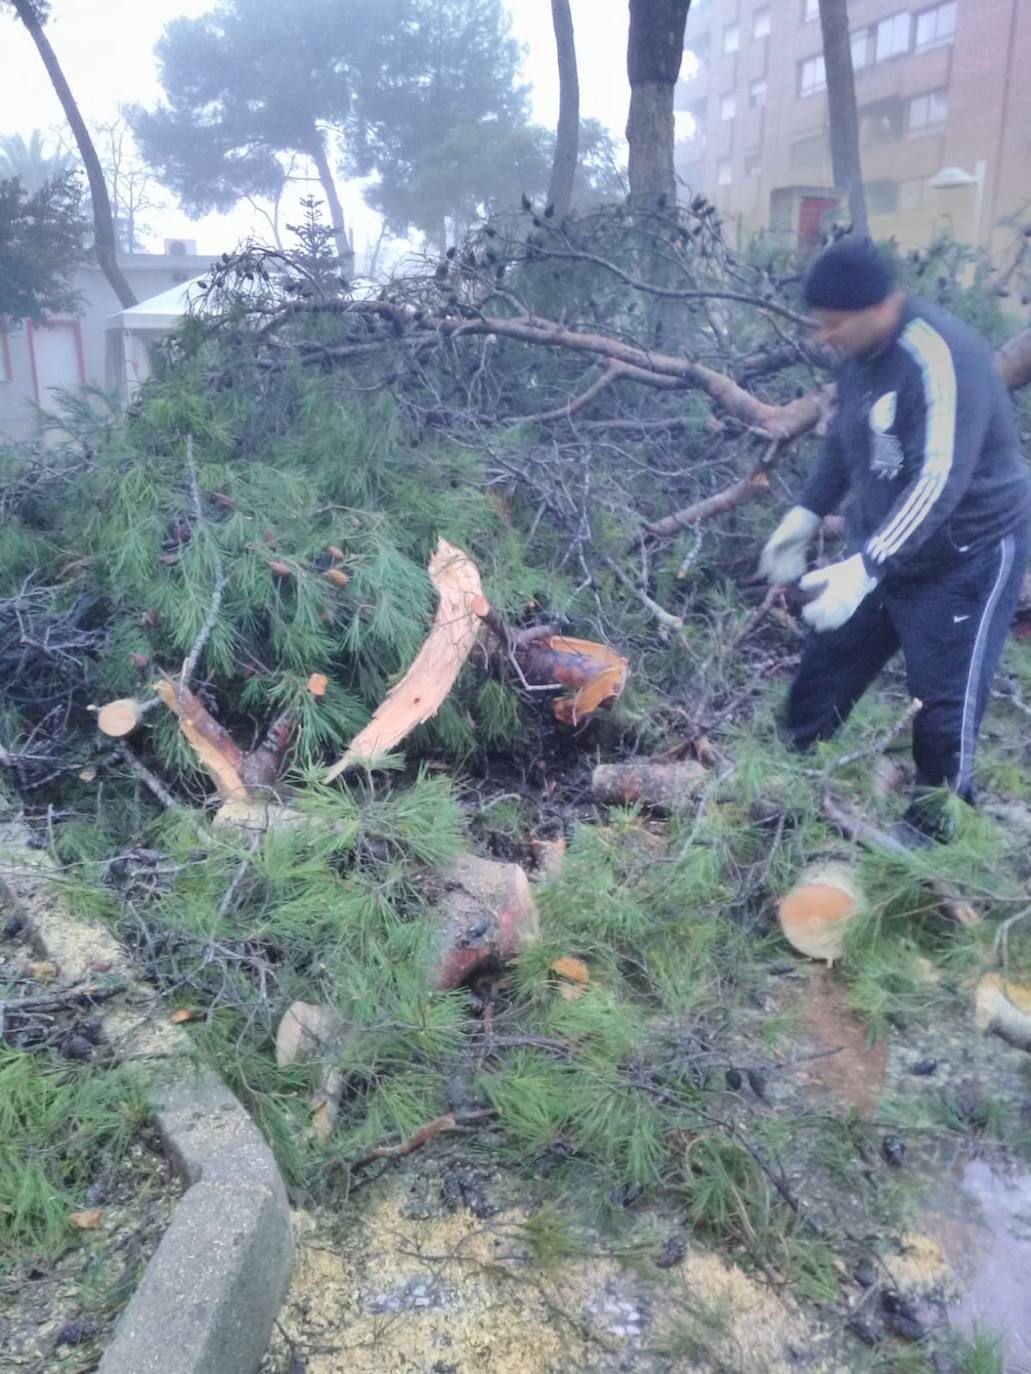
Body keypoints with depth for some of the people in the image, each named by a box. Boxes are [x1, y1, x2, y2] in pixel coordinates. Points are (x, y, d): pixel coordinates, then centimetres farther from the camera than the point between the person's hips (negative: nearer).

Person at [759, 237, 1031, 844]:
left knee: (944, 700, -3)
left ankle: (931, 827, 15)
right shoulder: (861, 355, -1)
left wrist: (865, 568, -43)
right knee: (829, 662, 12)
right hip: (885, 547, 8)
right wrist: (807, 514, 10)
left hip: (970, 553, -8)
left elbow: (939, 481, -36)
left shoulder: (941, 357, -29)